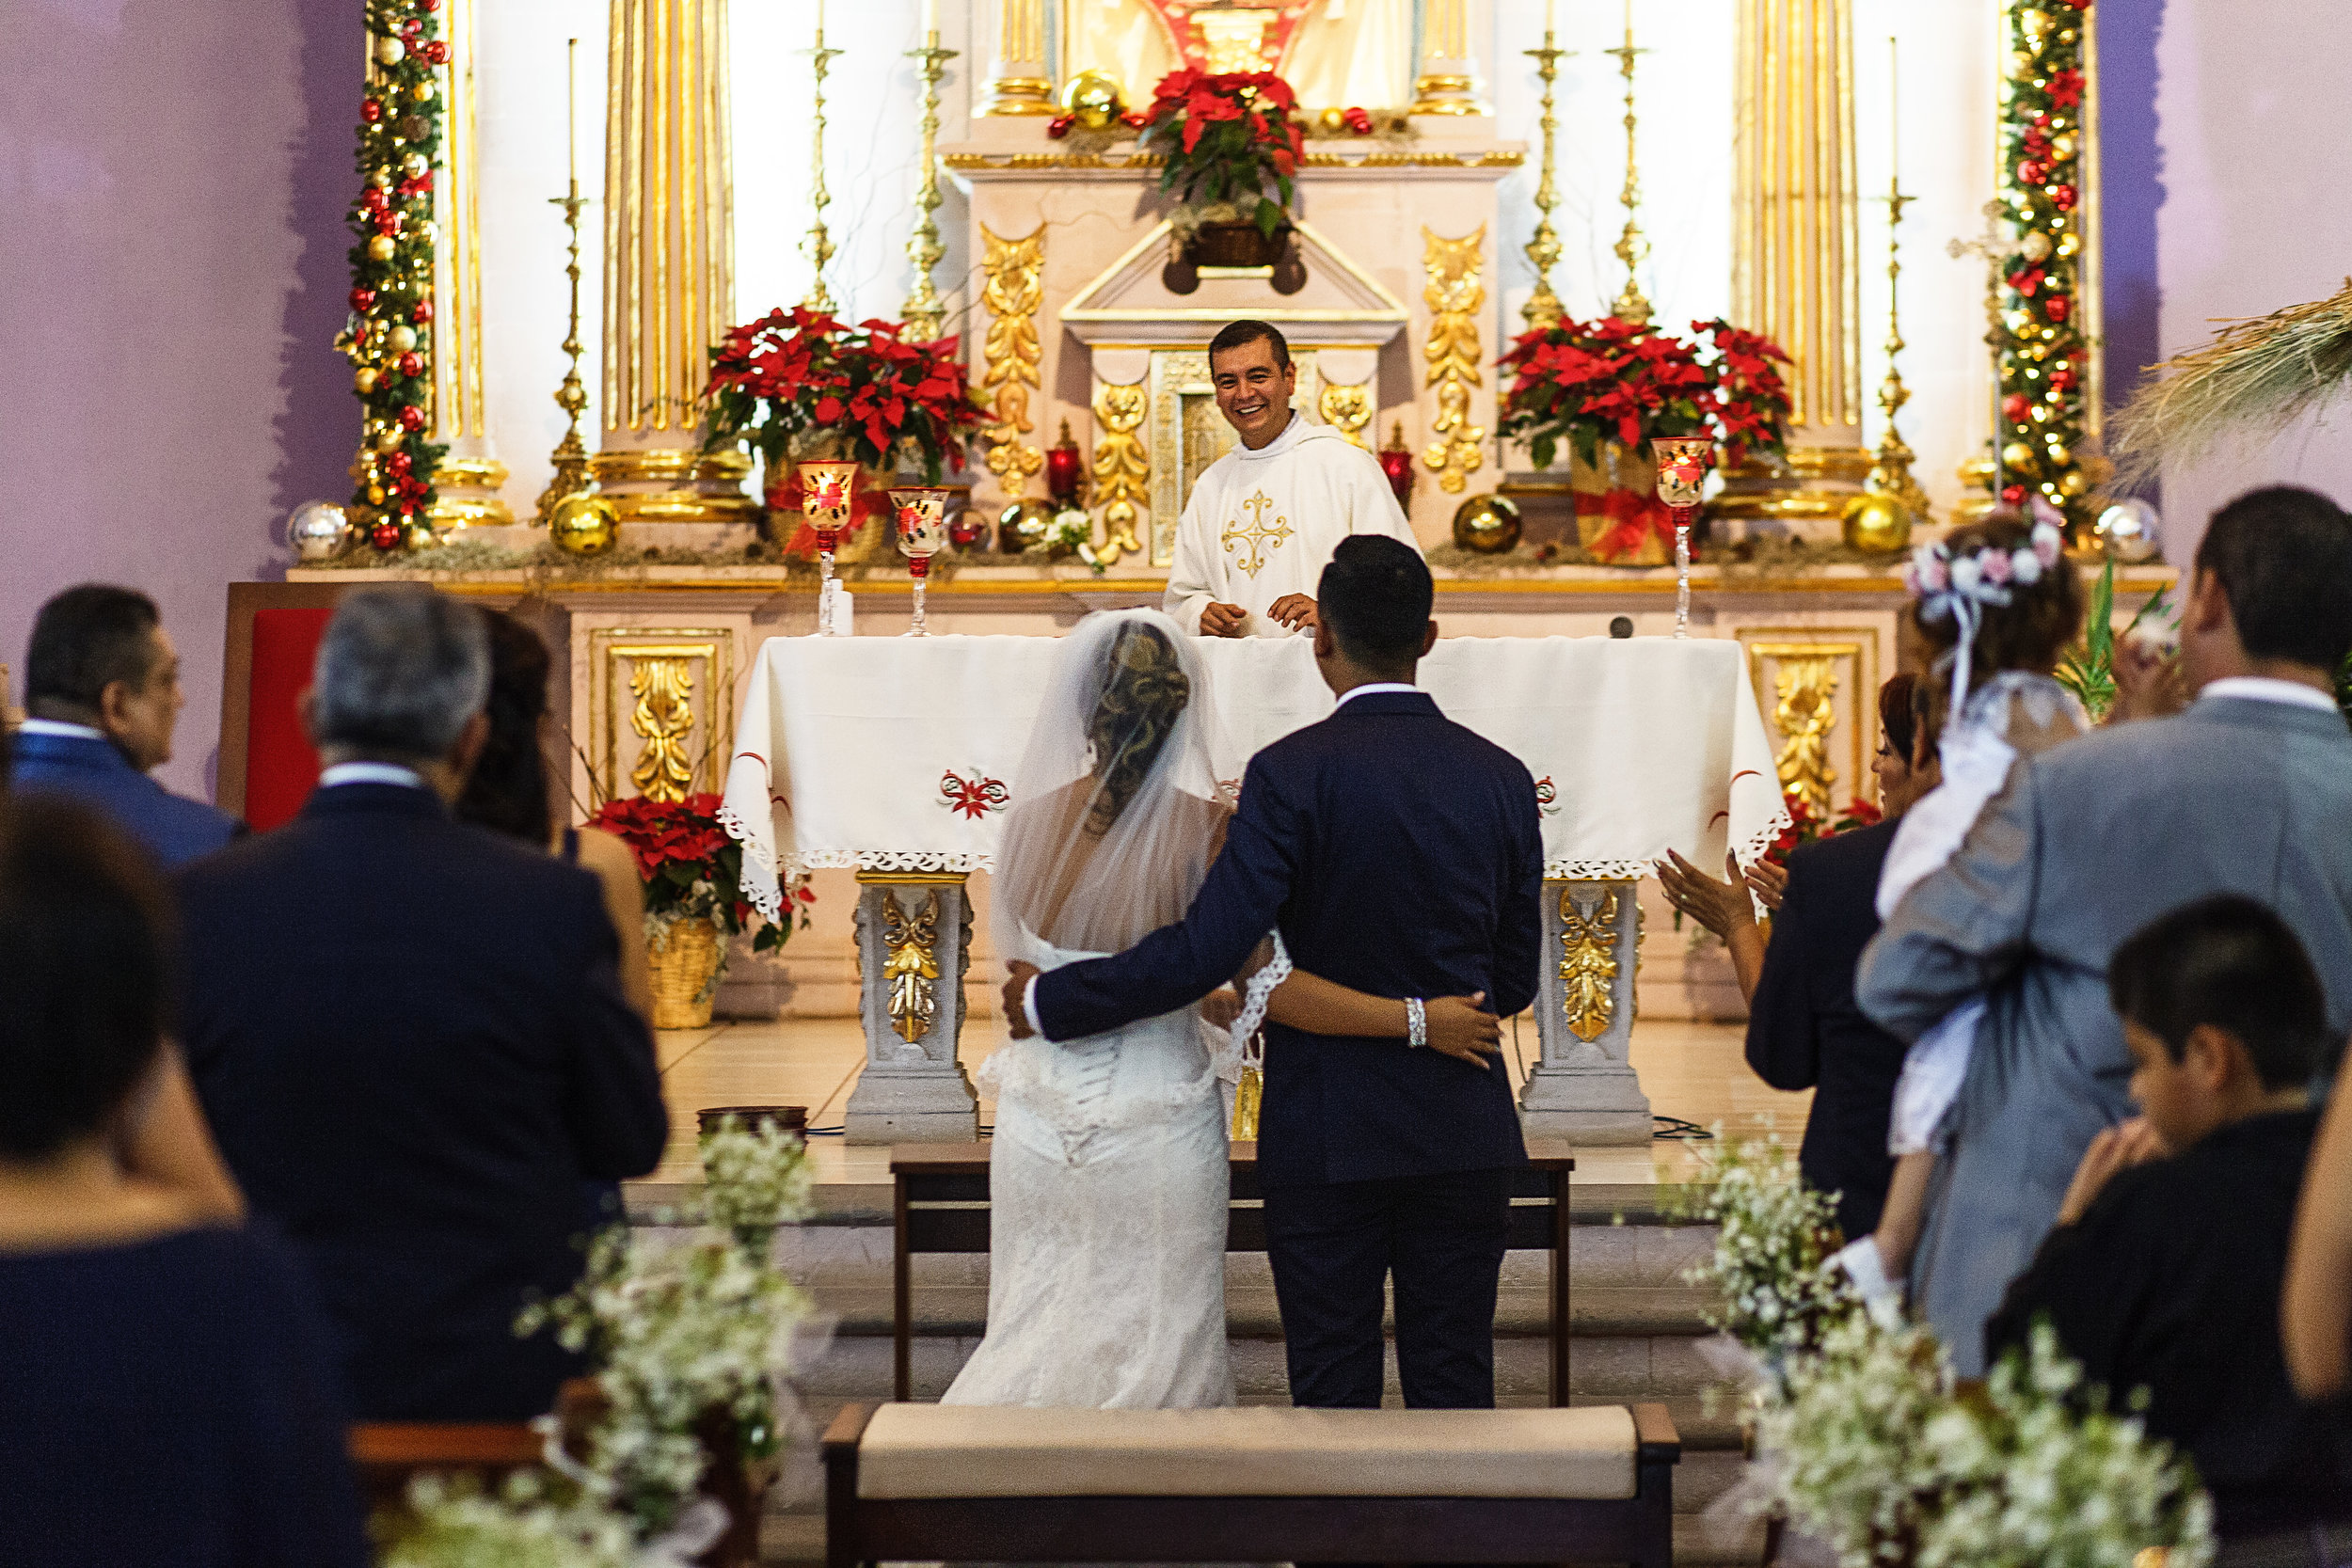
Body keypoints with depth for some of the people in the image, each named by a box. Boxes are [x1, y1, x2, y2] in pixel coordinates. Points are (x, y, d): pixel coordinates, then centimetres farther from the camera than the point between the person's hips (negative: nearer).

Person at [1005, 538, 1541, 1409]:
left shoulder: (1292, 774, -12)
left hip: (1326, 1139, -3)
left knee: (1333, 1393, 5)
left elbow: (1205, 952, -18)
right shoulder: (1502, 779, 1)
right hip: (1465, 1136, 3)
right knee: (1454, 1388, 8)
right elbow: (1514, 982, 8)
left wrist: (1050, 1002, -7)